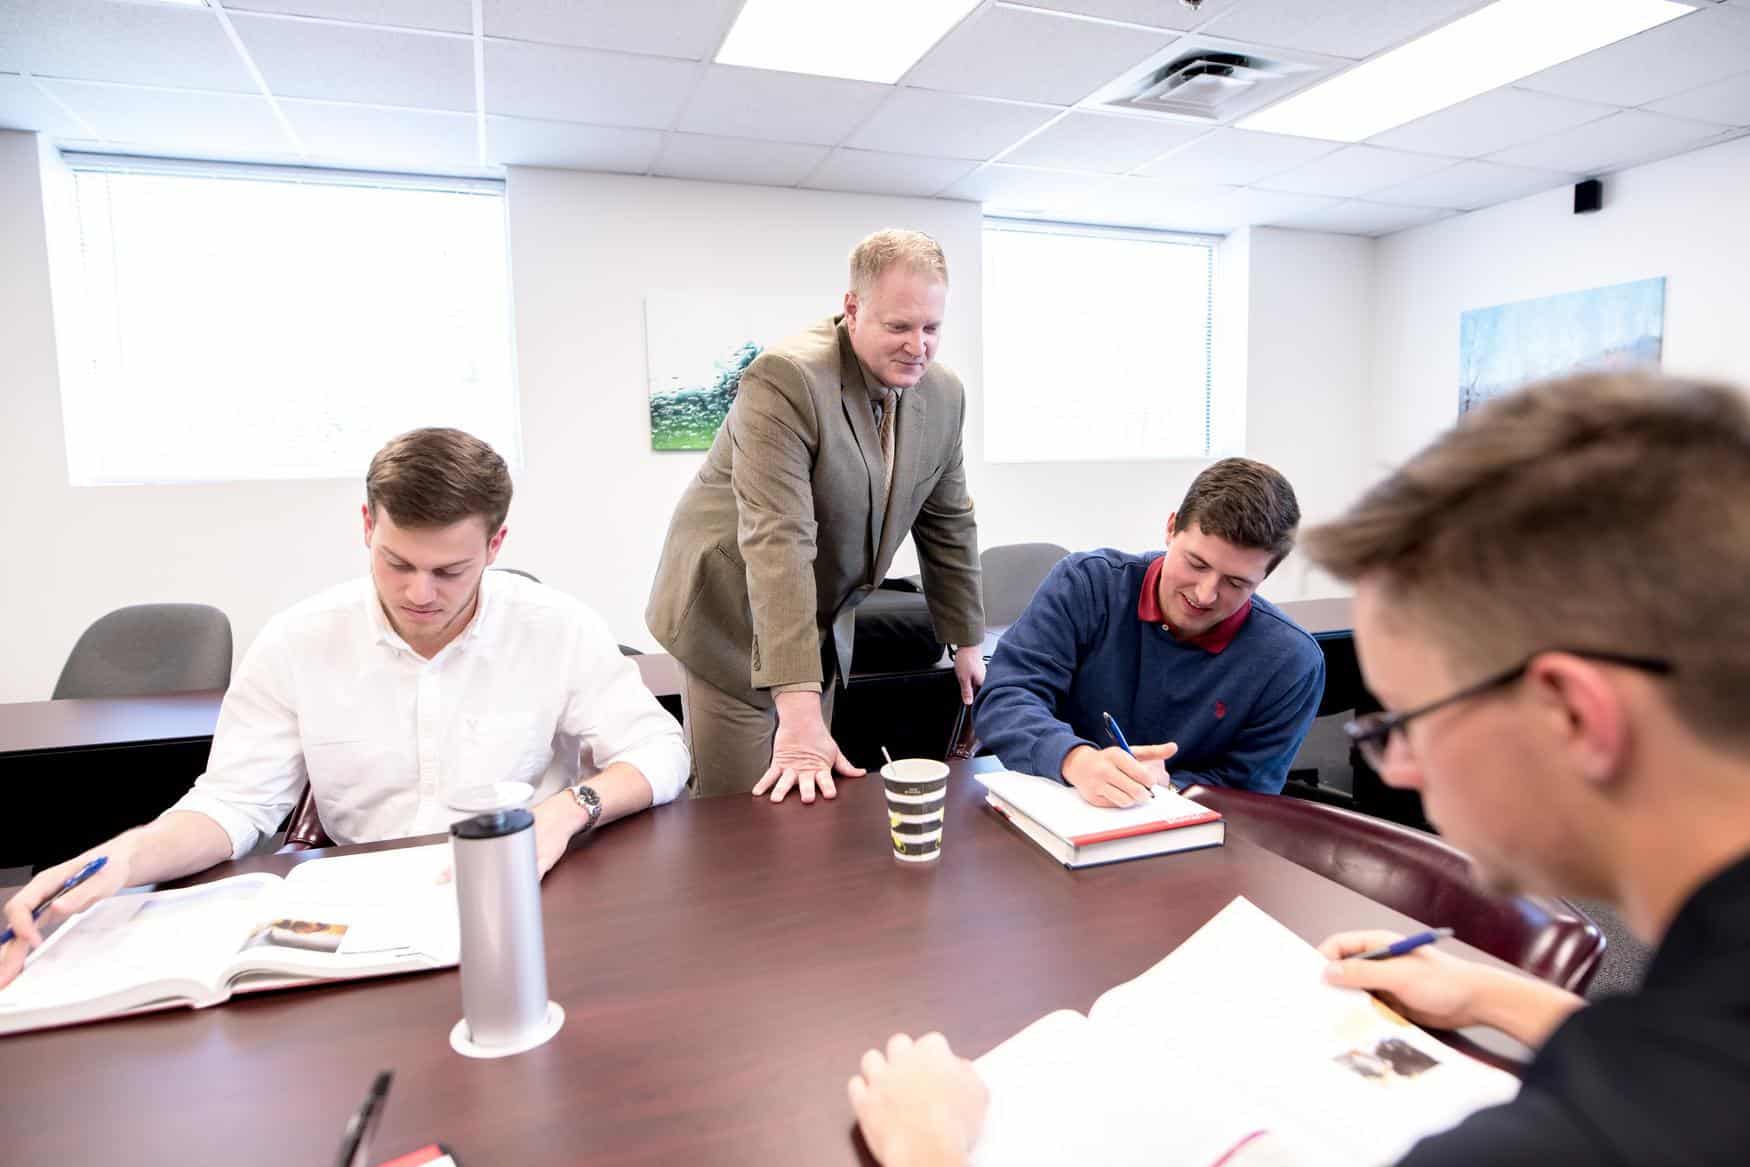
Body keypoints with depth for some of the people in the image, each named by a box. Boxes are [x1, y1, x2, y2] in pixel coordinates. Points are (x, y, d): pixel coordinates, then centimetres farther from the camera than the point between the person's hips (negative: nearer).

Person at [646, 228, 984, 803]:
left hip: (824, 625, 6)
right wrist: (798, 708, -37)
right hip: (736, 621, -6)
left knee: (811, 808, 11)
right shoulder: (785, 377, -25)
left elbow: (948, 523, 9)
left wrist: (967, 641, 12)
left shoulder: (944, 395, -3)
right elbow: (778, 540, -33)